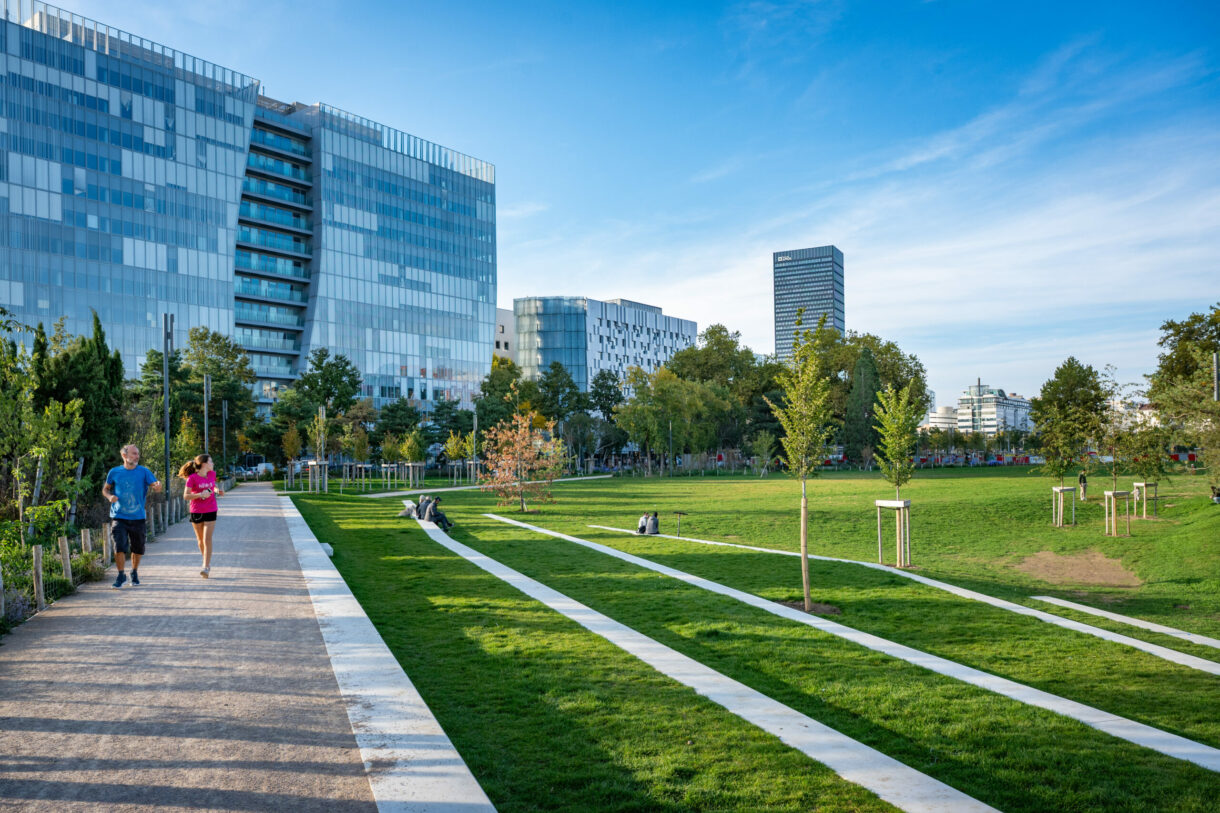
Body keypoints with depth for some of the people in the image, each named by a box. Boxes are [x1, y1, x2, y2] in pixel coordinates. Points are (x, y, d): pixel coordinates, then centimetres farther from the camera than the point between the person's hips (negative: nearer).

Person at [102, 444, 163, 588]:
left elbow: (155, 485, -12)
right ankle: (121, 575, 7)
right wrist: (110, 496, -6)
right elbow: (105, 489, 15)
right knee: (119, 547, -11)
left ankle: (134, 573, 33)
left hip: (137, 517, 1)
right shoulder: (114, 472, 2)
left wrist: (157, 486, -36)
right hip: (119, 517, -1)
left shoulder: (144, 472, 0)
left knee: (137, 549, 10)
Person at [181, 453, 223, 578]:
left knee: (207, 539, -9)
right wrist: (200, 494, -24)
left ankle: (206, 567, -13)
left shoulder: (212, 474, 2)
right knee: (200, 539, 12)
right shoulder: (192, 478, -11)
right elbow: (185, 496, -12)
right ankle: (207, 562, 32)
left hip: (210, 512, 1)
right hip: (196, 512, -1)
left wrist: (217, 489, 5)